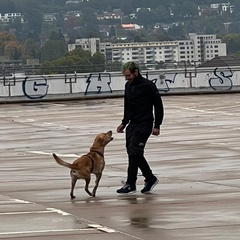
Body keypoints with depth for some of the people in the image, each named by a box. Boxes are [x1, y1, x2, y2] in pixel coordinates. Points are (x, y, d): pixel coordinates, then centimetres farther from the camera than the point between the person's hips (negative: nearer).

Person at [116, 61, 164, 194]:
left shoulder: (148, 86, -13)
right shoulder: (128, 85, 10)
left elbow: (158, 105, -11)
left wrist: (157, 126, -14)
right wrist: (124, 123, 17)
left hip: (144, 125, -8)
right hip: (132, 125, 8)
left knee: (134, 152, -13)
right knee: (133, 153, 8)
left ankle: (131, 184, -10)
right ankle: (150, 178, 21)